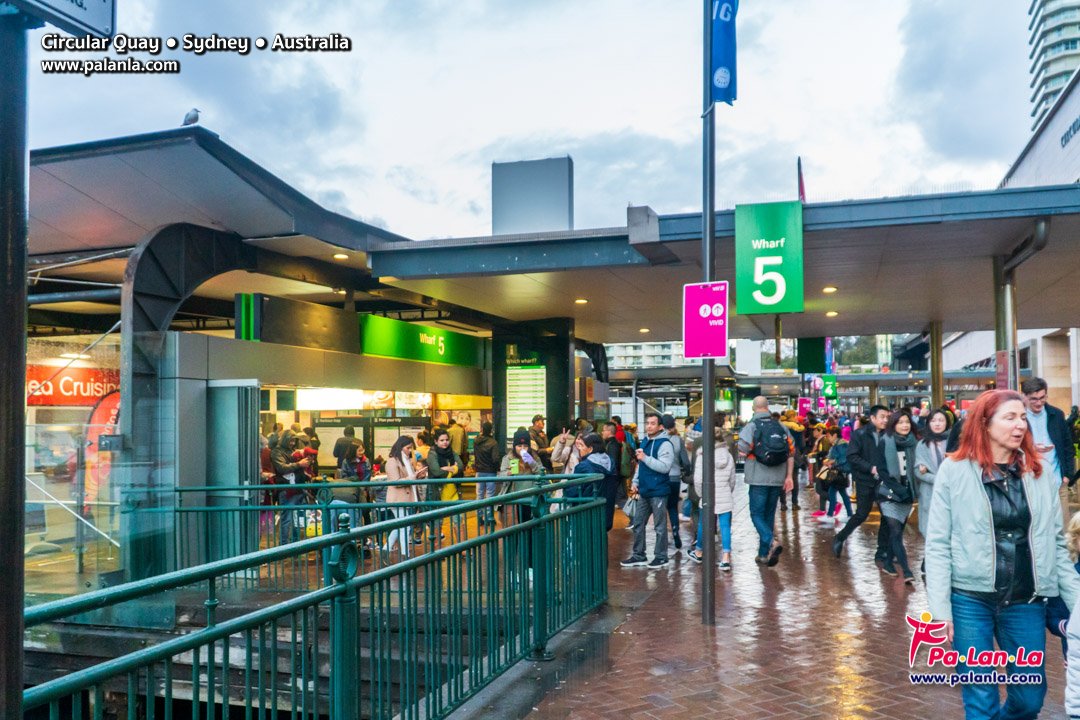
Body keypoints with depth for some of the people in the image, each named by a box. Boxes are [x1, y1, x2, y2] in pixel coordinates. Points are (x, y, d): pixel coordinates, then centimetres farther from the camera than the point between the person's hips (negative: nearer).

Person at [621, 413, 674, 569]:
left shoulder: (664, 444, -12)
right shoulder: (645, 442, 14)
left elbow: (665, 466, -24)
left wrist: (645, 457, -25)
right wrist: (635, 482, 15)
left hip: (658, 492, -8)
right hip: (644, 492, 8)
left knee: (660, 526, 2)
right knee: (638, 524, 12)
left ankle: (661, 556, 13)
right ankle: (639, 556, 21)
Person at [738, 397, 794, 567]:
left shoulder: (750, 427, -8)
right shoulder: (782, 428, 7)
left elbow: (742, 452, -14)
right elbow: (791, 454, 6)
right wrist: (789, 476, 9)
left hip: (759, 478, -5)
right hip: (777, 479, 5)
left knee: (757, 514, 2)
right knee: (769, 514, 13)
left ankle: (772, 541, -23)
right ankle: (764, 554, 18)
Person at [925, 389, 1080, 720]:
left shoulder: (1040, 472, 6)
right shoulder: (955, 470, -5)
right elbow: (938, 544, -5)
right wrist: (940, 606, -11)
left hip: (1026, 602, 3)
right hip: (970, 600, -3)